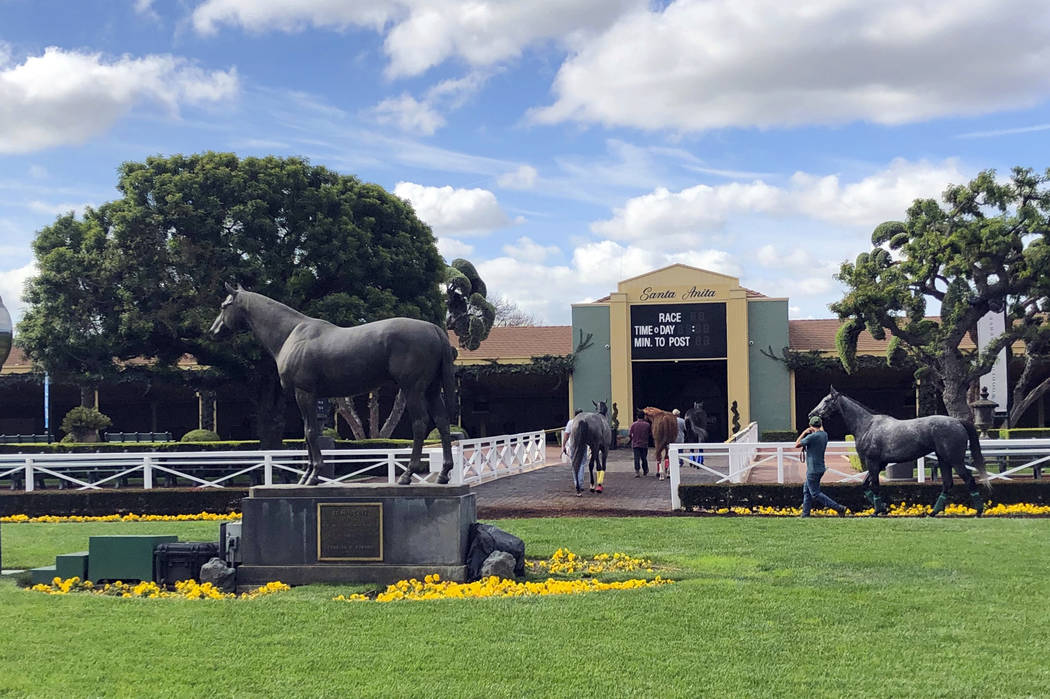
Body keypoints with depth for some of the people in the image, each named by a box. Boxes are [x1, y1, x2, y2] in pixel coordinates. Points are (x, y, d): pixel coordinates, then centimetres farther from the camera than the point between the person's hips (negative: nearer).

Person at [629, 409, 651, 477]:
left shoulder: (634, 424, -5)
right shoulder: (647, 424, -2)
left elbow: (629, 434, -5)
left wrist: (632, 439, 12)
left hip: (636, 444, -1)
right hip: (645, 444, 1)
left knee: (637, 458, -4)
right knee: (644, 458, 15)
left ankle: (637, 471, -18)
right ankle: (645, 471, 26)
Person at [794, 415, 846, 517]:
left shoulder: (812, 436, -20)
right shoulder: (824, 435, 4)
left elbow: (797, 444, -8)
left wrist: (804, 432, 0)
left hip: (813, 470, -9)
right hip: (820, 468, 9)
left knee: (815, 494, -4)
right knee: (806, 491, 18)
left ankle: (839, 508, -9)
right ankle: (805, 514, 21)